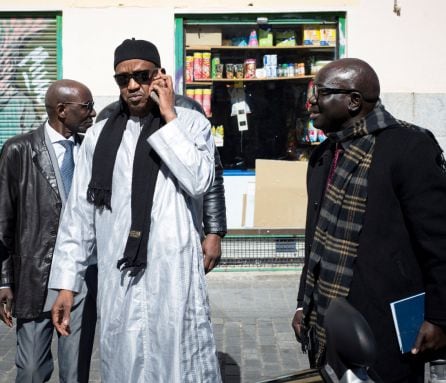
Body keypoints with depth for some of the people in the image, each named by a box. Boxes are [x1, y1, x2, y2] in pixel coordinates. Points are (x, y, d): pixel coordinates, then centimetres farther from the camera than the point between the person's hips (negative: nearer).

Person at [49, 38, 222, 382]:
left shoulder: (191, 123, 3)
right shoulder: (99, 135, 9)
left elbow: (199, 181, -14)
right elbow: (79, 212, 9)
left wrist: (168, 117, -9)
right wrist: (67, 283, 6)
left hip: (175, 274, -2)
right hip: (118, 278, 2)